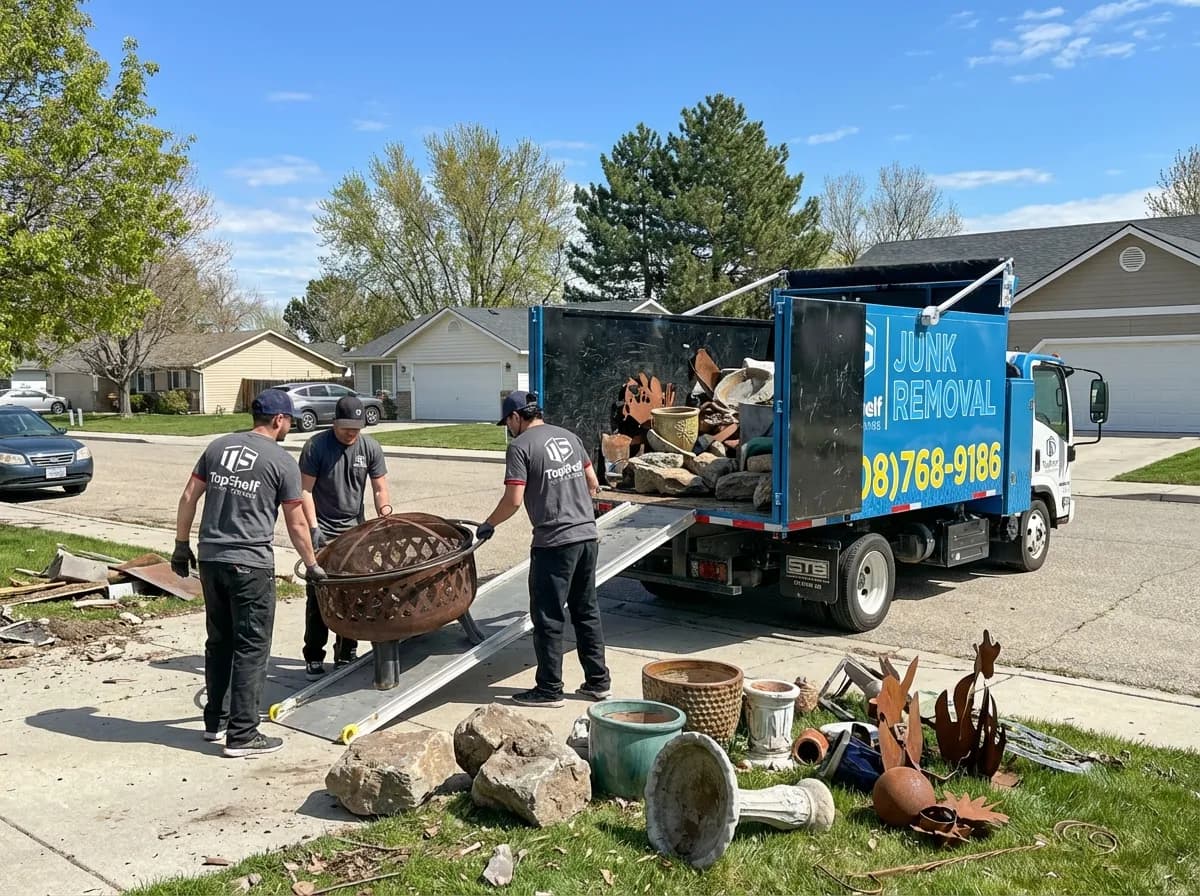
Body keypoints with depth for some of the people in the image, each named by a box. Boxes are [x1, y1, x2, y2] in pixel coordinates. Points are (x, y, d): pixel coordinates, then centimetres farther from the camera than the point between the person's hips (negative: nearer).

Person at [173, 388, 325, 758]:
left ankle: (215, 720, 28)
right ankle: (242, 735, 3)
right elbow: (296, 524, 0)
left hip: (210, 560, 6)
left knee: (218, 642, 18)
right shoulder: (282, 461, -4)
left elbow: (188, 498, 9)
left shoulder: (218, 446, 10)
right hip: (250, 564, -6)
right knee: (251, 648, 1)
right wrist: (312, 565, 11)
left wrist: (181, 545, 17)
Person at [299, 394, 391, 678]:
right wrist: (313, 528, -14)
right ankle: (313, 657, 5)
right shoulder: (316, 446, -9)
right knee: (318, 595, -3)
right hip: (322, 532, -3)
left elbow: (379, 489, 4)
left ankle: (346, 655, 17)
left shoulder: (370, 447, 0)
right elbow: (306, 490, -8)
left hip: (354, 531, 3)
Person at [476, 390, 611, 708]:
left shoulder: (521, 446, -8)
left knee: (548, 617, 3)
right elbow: (593, 484, 17)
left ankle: (549, 689, 11)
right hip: (587, 536, 7)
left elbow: (513, 500, -13)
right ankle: (598, 681, 22)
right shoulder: (569, 436, 13)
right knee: (587, 611, 15)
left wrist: (488, 524, 3)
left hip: (554, 542, -7)